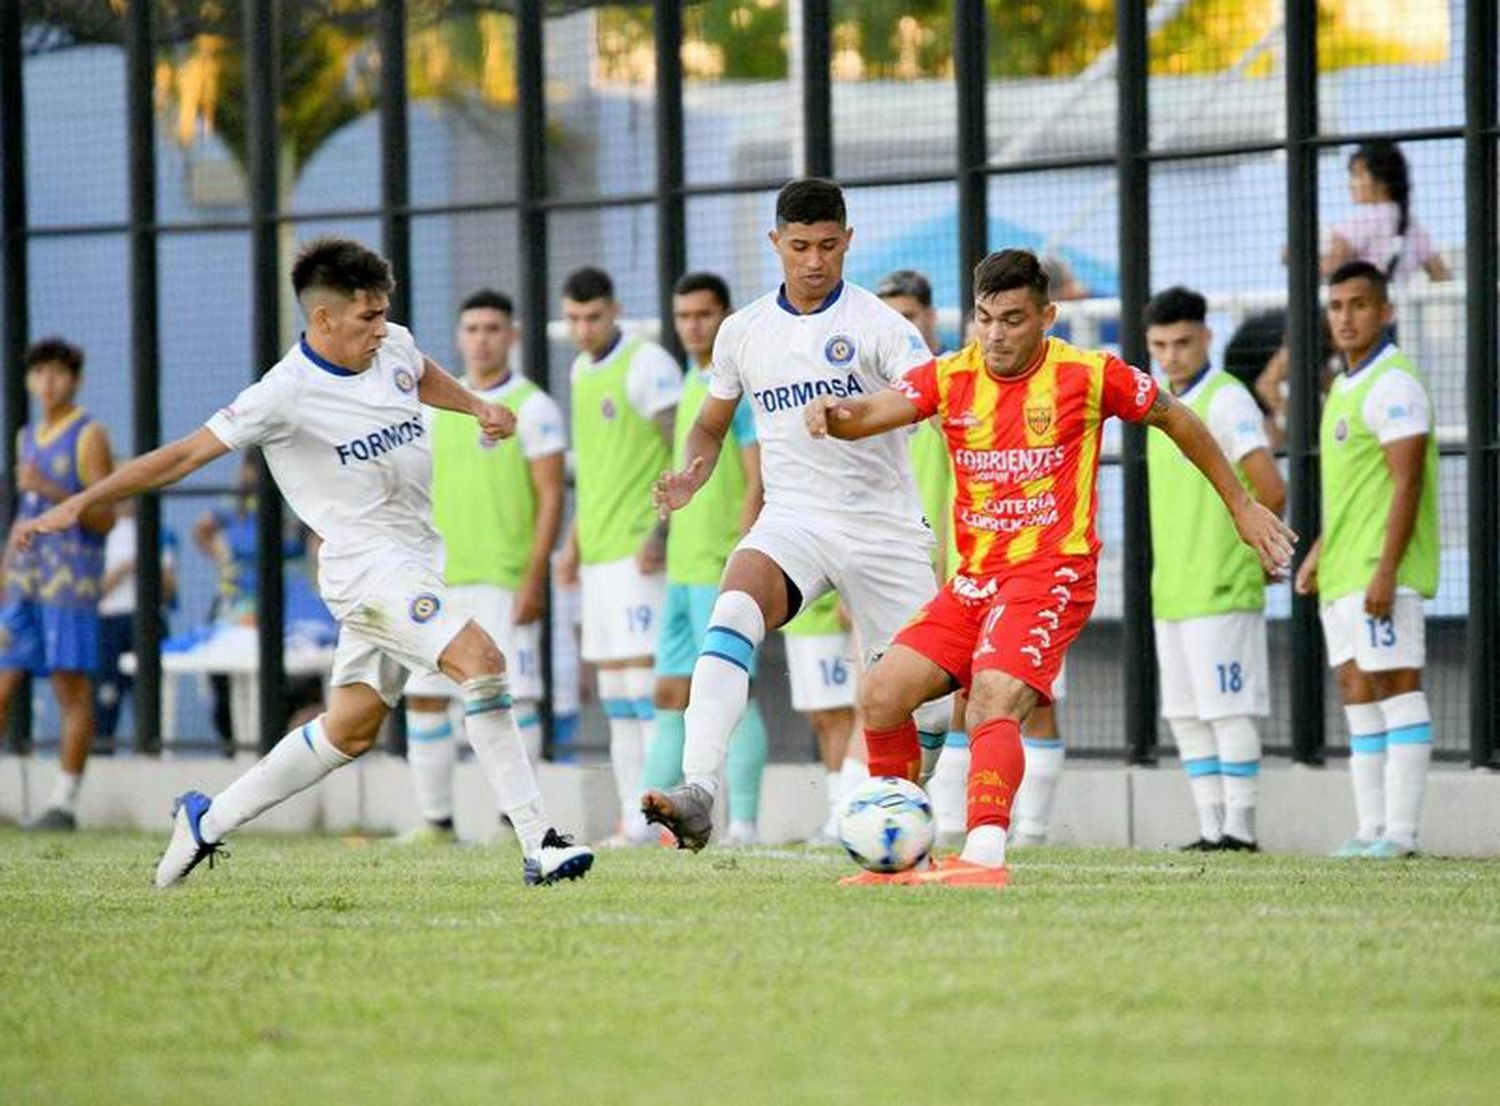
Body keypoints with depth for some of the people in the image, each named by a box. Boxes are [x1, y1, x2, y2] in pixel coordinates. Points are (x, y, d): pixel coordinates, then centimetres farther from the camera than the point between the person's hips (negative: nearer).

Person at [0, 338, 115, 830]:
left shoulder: (88, 436, -2)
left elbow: (105, 518, -8)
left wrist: (50, 490, -19)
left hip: (71, 574, -7)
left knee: (72, 683, -7)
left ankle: (64, 802, -7)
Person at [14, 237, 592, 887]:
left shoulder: (394, 347, 6)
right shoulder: (288, 393, -16)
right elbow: (186, 454, -14)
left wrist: (478, 407, 17)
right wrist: (78, 505, -17)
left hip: (411, 560, 9)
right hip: (365, 562, -8)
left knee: (350, 730, 12)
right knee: (478, 658, -26)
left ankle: (208, 820, 28)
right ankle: (538, 843, -26)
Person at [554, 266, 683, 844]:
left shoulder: (648, 364, -10)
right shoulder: (582, 370, 17)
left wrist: (662, 531, -21)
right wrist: (574, 542, 24)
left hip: (639, 550, -9)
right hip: (599, 552, 9)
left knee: (644, 672, -13)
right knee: (613, 689, 8)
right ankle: (632, 819, 10)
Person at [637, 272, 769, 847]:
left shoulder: (742, 386, -9)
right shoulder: (688, 385, 17)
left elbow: (756, 483, -14)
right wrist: (661, 546, 20)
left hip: (723, 569, -9)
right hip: (683, 570, 9)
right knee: (671, 694, 9)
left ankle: (744, 825, -6)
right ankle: (647, 822, 11)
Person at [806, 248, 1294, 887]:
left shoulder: (1088, 375, -4)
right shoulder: (951, 378, 5)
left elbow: (1176, 421, 11)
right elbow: (873, 412, -10)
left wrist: (1241, 507, 17)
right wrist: (835, 415, -35)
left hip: (1052, 576, -6)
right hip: (973, 581, 6)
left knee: (993, 707, -28)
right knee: (881, 698, -5)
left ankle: (985, 855, -39)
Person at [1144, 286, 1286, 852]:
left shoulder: (1226, 402, -11)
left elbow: (1271, 492, -18)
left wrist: (1256, 547, -5)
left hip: (1220, 593, -9)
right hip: (1173, 593, 9)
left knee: (1228, 710, -6)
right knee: (1185, 717, 8)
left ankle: (1239, 827, -3)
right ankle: (1212, 828, 11)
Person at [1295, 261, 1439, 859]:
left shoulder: (1393, 384, -12)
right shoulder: (1346, 386, 18)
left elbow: (1407, 482, -18)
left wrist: (1386, 570, -24)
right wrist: (1317, 554, 24)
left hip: (1381, 571, -10)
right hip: (1343, 572, 10)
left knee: (1396, 688, -9)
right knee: (1356, 692, 9)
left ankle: (1399, 830, -10)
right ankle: (1370, 829, 10)